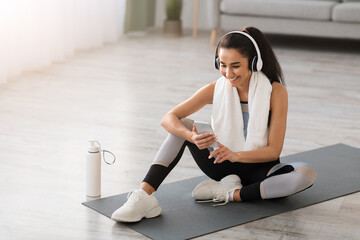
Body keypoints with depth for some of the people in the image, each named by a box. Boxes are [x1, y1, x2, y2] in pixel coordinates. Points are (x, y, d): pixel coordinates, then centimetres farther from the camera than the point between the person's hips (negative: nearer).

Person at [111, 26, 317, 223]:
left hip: (259, 168, -2)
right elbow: (169, 118, -13)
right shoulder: (217, 89, -9)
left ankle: (230, 194, -25)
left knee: (307, 174, -33)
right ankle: (144, 197, -30)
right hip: (226, 167, 2)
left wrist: (236, 155, -36)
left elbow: (274, 150, -18)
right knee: (182, 126, -18)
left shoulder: (276, 92, -16)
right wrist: (191, 137, -34)